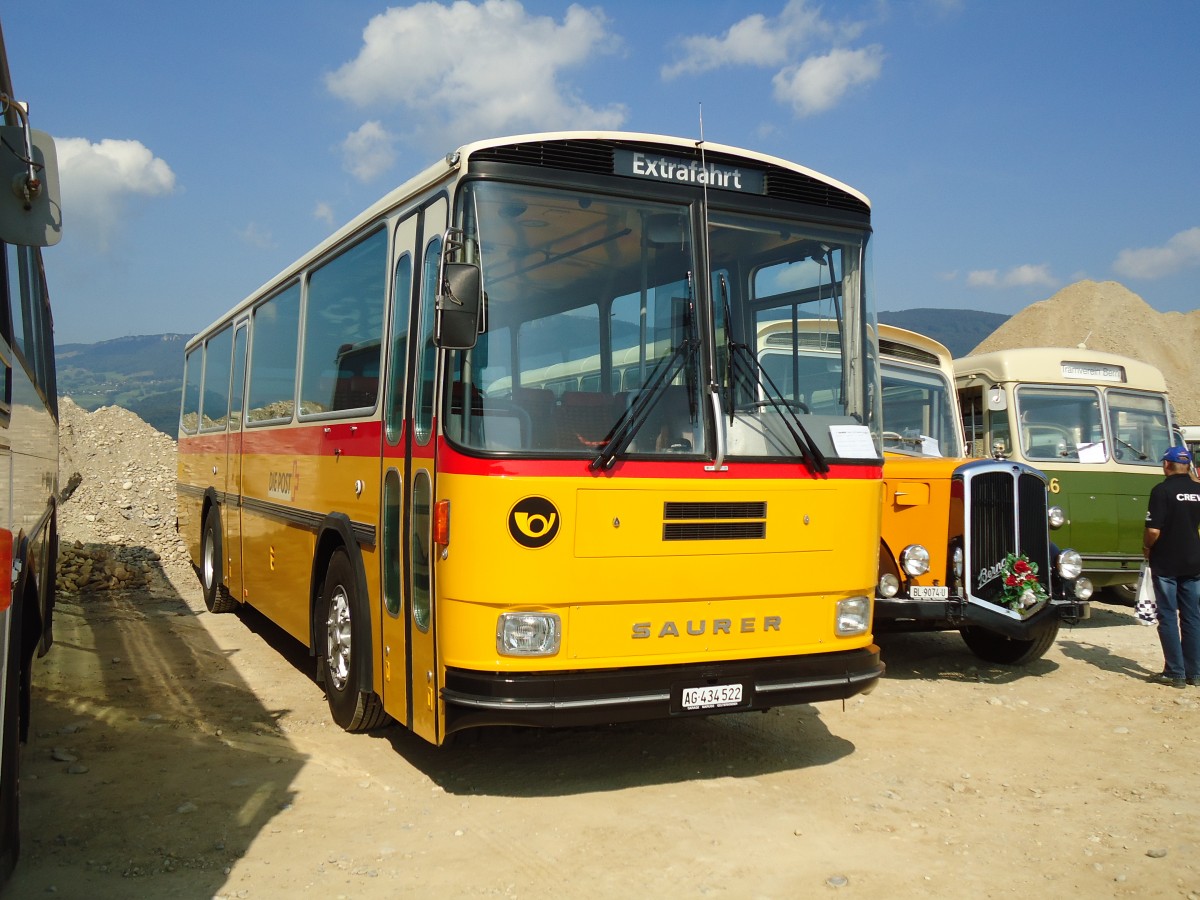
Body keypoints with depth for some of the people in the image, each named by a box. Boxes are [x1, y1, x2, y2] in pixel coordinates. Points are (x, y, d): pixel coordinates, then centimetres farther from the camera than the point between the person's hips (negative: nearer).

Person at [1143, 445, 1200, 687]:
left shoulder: (1162, 490, -14)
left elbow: (1154, 530, -19)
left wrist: (1146, 548, -2)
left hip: (1166, 564, -5)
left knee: (1168, 618, 1)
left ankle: (1175, 673, 2)